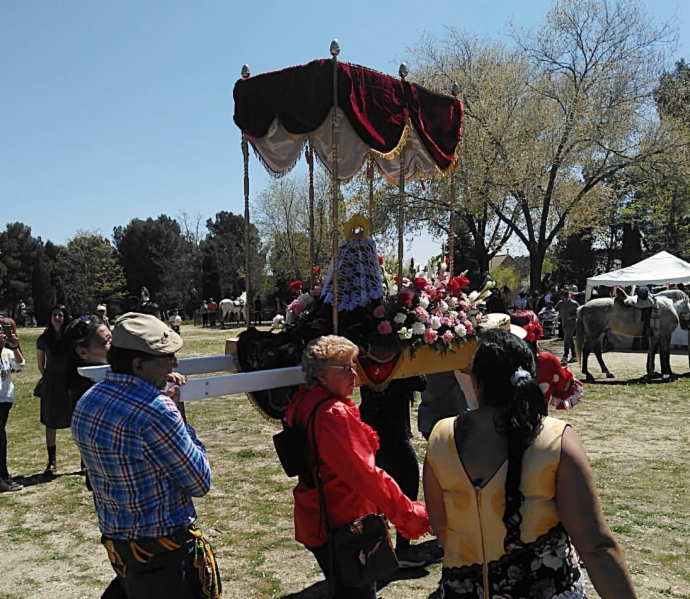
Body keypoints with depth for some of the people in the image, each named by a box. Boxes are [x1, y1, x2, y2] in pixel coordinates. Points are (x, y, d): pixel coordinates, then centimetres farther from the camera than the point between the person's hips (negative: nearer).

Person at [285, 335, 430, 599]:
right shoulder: (334, 414, -25)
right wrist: (412, 515, -23)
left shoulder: (304, 404, 3)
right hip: (342, 525, -10)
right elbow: (366, 473, -27)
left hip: (316, 521, 10)